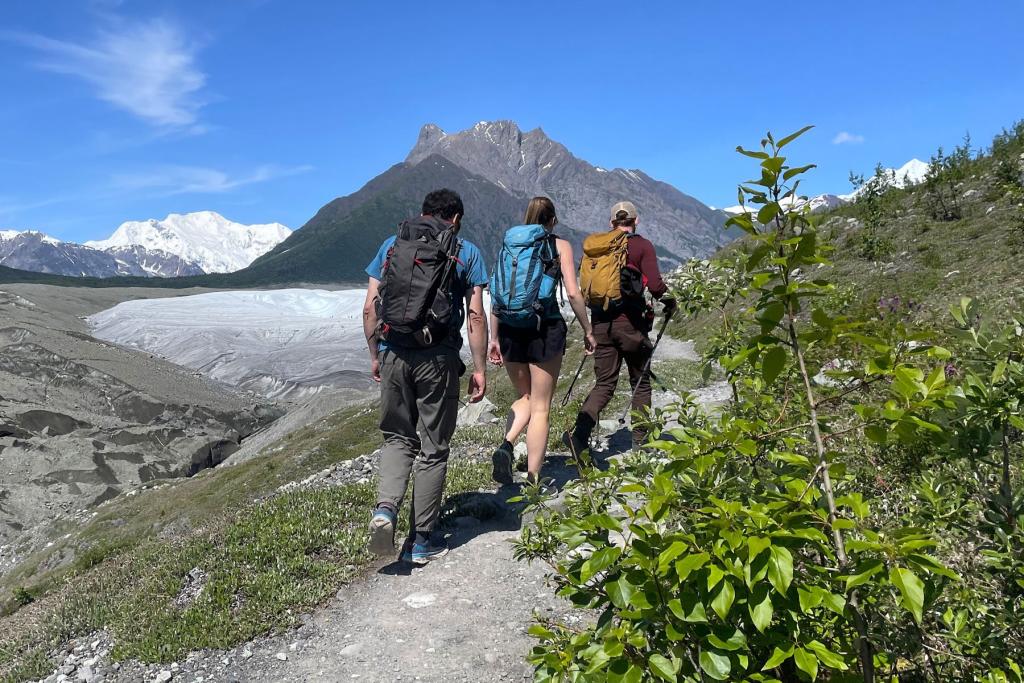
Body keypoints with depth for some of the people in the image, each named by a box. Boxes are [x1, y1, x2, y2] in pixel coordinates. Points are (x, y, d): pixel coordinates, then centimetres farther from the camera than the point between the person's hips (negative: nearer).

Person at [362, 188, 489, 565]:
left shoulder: (391, 246, 10)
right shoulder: (467, 252, 4)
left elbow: (370, 309, 7)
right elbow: (476, 316, -2)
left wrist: (375, 356, 16)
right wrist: (480, 369, 2)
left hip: (393, 355, 2)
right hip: (438, 359, -2)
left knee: (398, 438, 20)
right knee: (432, 449, 9)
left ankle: (385, 507, -3)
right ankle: (420, 541, 16)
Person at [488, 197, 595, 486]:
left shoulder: (508, 242, 11)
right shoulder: (560, 246, 3)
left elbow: (496, 294, 7)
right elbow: (573, 293, -6)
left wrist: (494, 338, 11)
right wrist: (587, 330, 5)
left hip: (509, 329, 3)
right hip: (545, 328, -3)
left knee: (524, 397, 22)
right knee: (540, 407, 6)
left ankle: (506, 446, -4)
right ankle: (532, 480, 6)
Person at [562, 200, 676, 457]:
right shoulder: (642, 245, -3)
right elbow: (654, 284, -14)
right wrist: (669, 301, 5)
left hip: (601, 321, 4)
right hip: (630, 322, -3)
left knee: (604, 384, 8)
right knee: (640, 382, 14)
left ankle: (579, 433, -13)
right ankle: (640, 440, 21)